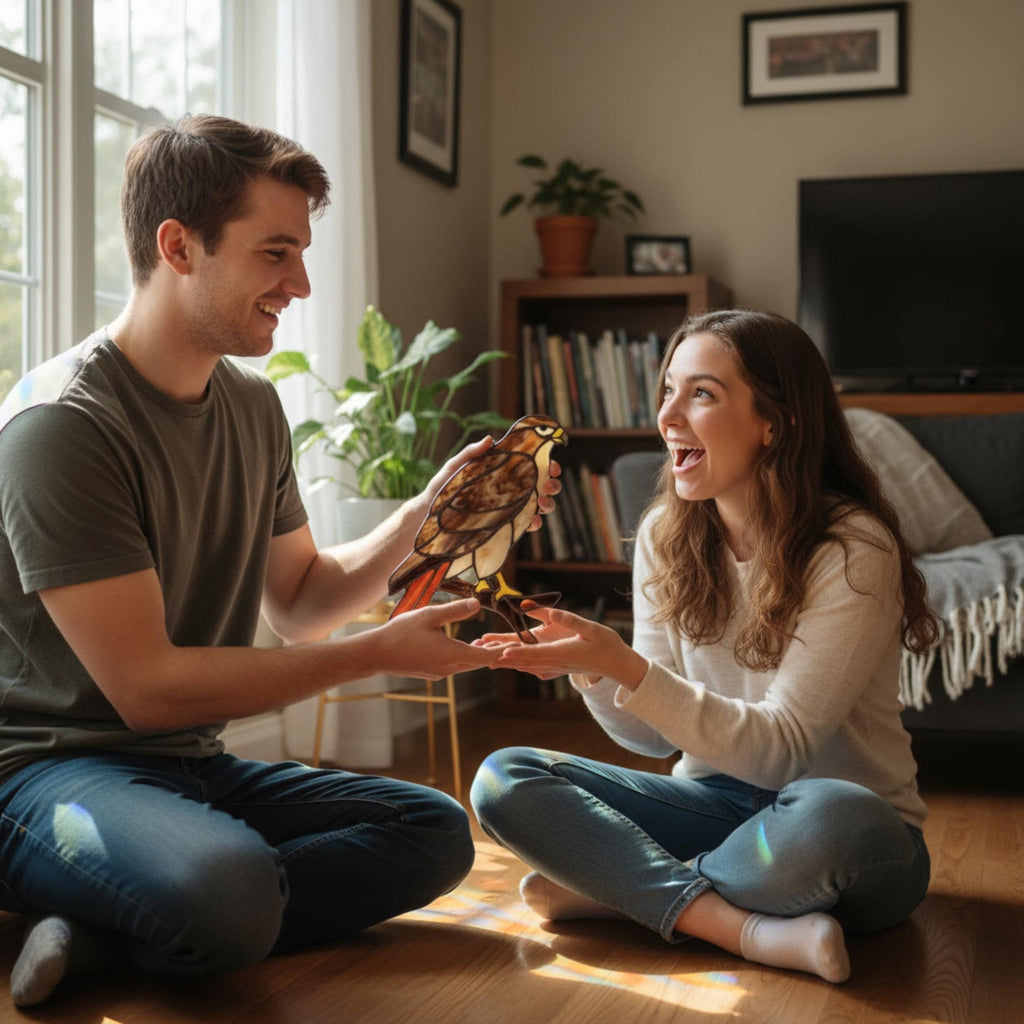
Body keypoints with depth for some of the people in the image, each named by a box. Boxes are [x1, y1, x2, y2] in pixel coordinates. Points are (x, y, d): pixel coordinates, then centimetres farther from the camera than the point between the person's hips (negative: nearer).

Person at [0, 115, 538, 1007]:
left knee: (436, 831, -8)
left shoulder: (253, 404, 9)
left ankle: (104, 937, -11)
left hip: (187, 765, 9)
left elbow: (300, 603, 16)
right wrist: (380, 653, -16)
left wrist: (426, 517, -1)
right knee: (228, 887, -38)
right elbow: (146, 686, -20)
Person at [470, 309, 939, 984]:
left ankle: (618, 889, -14)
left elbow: (782, 748, -21)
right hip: (716, 797, 5)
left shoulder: (853, 549, -16)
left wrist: (624, 666, -31)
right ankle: (754, 931, -24)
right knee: (504, 780, -14)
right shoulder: (666, 536, 0)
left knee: (828, 815, -40)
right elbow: (655, 735, 3)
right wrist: (589, 669, -18)